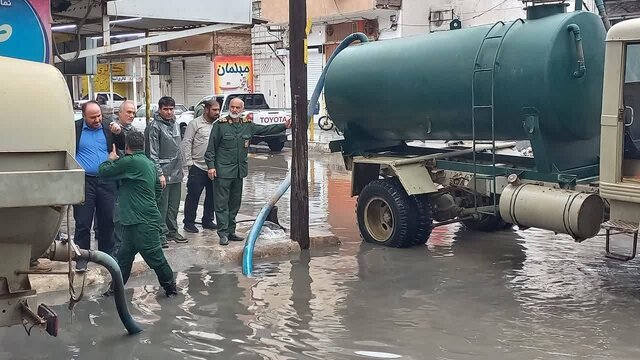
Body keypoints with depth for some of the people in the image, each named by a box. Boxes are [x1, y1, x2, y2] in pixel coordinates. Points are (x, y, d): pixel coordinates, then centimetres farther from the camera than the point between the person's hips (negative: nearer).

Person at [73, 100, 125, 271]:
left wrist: (119, 133, -11)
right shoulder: (75, 128, -1)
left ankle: (107, 254, 22)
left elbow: (124, 147, 7)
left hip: (106, 181, 3)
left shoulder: (108, 127, 8)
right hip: (84, 181, -3)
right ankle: (82, 257, 9)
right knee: (83, 223, 0)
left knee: (107, 221, 9)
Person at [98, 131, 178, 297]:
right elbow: (159, 190, 21)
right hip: (135, 220, 9)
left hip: (143, 222, -9)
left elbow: (103, 173, -9)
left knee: (154, 257, -1)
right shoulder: (149, 163, 13)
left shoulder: (130, 161, -15)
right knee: (124, 255, 13)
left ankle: (170, 288, 10)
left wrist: (111, 159, 9)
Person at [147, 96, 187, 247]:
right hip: (164, 173, -7)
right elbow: (153, 153, -14)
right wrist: (160, 173, -18)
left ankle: (172, 230, 25)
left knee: (174, 205, 14)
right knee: (162, 206, -4)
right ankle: (161, 234, 1)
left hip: (176, 172, 7)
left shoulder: (175, 124, 13)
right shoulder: (155, 126, -10)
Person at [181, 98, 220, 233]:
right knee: (193, 196, 0)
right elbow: (186, 142, -6)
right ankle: (189, 222, 9)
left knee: (212, 196, 12)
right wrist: (189, 161, -11)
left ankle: (208, 220, 25)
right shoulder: (195, 123, -5)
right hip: (198, 167, -5)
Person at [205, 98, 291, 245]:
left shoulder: (247, 125, 9)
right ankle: (223, 233, -3)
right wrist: (211, 166, -12)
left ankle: (231, 231, 22)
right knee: (222, 204, -5)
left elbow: (266, 130, 17)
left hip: (239, 171, 6)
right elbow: (211, 147, -5)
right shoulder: (220, 125, -5)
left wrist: (284, 126, 10)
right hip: (222, 171, -6)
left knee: (235, 203, 13)